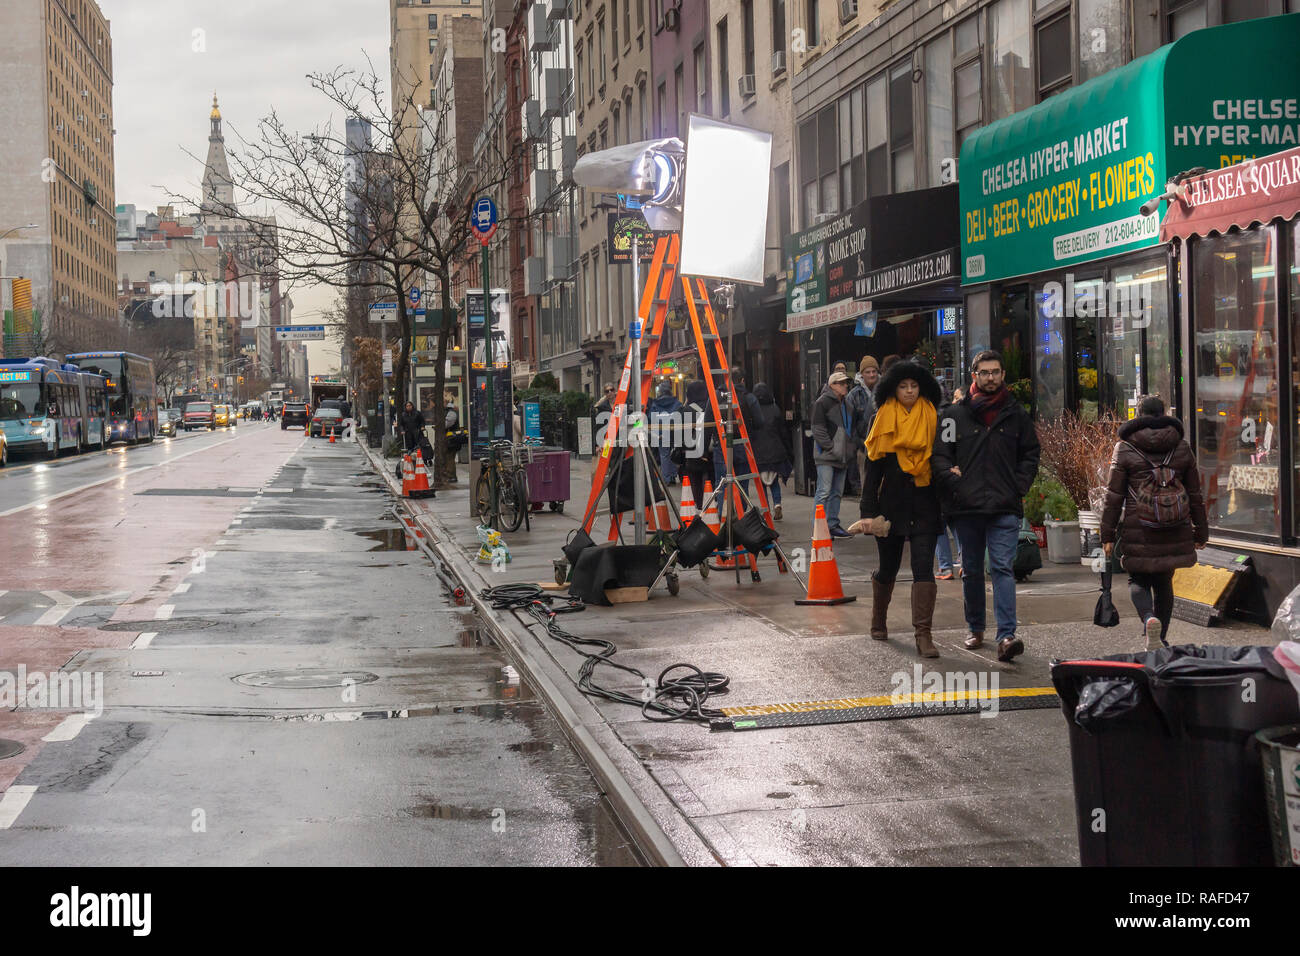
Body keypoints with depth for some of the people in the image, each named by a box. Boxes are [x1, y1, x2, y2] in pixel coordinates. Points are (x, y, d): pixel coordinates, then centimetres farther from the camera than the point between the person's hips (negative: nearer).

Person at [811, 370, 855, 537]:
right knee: (824, 491, -10)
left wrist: (849, 447, 13)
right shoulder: (822, 402, -8)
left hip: (841, 457, 8)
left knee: (837, 491, 11)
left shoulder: (845, 403, 17)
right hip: (826, 456, -8)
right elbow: (818, 429, -12)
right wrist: (831, 448, -16)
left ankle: (833, 524, 18)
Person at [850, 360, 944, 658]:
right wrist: (868, 511, -5)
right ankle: (878, 622, 34)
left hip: (924, 504, 0)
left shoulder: (932, 420, 5)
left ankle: (923, 635, -13)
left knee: (924, 568, -10)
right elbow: (872, 469, 2)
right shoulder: (883, 421, 3)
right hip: (892, 504, 0)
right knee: (888, 568, 11)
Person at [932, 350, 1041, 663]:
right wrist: (951, 478, -12)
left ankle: (1006, 636, -19)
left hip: (1005, 508, -1)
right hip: (966, 507, 1)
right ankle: (976, 629, 26)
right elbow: (939, 455, 6)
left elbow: (1030, 455, 16)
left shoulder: (1016, 414, 9)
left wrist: (1020, 488, 3)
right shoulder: (956, 414, 6)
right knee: (971, 571, 11)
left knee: (1002, 567, -12)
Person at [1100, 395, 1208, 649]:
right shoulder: (1181, 447, 7)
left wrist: (1108, 534, 1)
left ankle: (1149, 618, -20)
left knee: (1138, 580, 9)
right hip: (1174, 531, 3)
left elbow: (1114, 495, -4)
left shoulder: (1125, 448, -2)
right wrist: (1200, 532, 19)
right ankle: (1161, 638, 19)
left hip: (1138, 530, -3)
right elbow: (1195, 494, 11)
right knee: (1164, 582, 16)